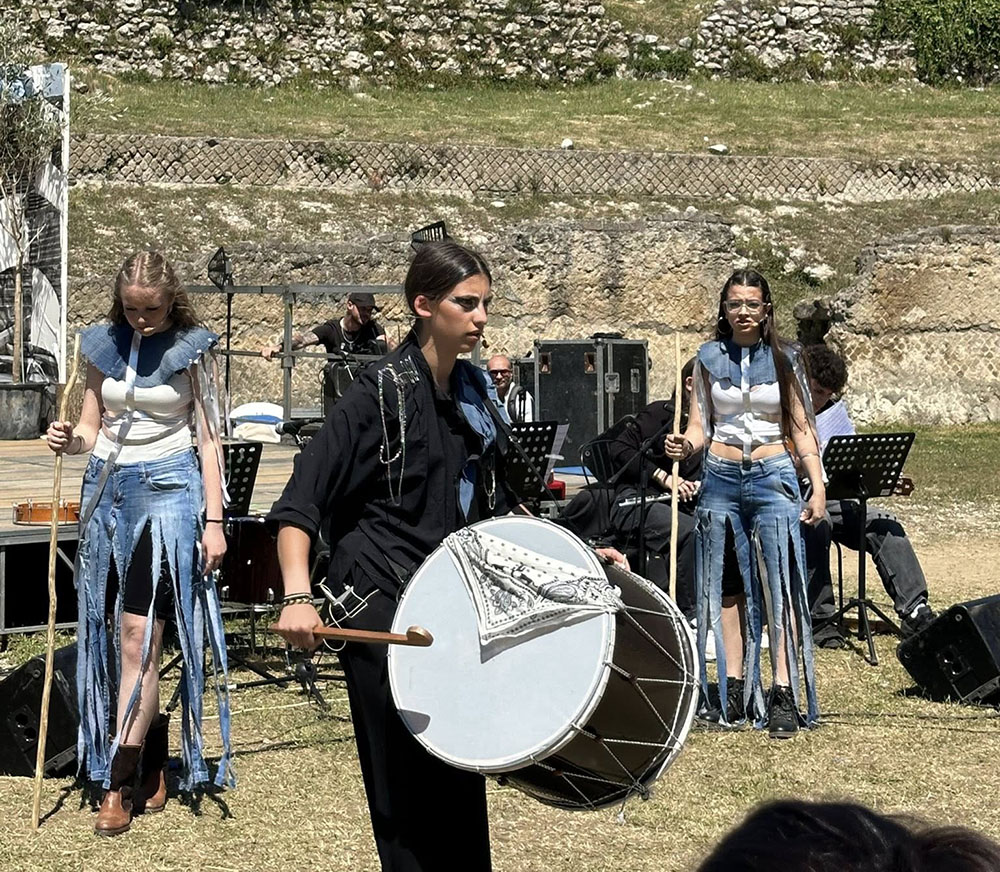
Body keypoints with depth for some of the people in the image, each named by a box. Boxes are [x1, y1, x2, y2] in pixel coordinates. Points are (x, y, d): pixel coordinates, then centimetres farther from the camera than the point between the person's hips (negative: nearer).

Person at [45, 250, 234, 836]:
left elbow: (208, 439, -1)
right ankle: (152, 759, 20)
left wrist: (214, 520, -7)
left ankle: (120, 782, -9)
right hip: (109, 488, 5)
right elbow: (93, 428, 14)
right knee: (130, 635, 6)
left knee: (138, 634, -10)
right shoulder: (104, 345, 9)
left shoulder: (192, 349, -1)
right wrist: (71, 440, -9)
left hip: (167, 487, -4)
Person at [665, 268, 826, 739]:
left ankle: (784, 695, -11)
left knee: (780, 584, -9)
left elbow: (800, 429, 6)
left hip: (772, 477, -2)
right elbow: (700, 424, 8)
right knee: (728, 586, 4)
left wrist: (818, 487, -2)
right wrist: (684, 446, -14)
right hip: (721, 478, 2)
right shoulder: (708, 358, 7)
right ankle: (734, 689, 10)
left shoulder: (784, 359, 4)